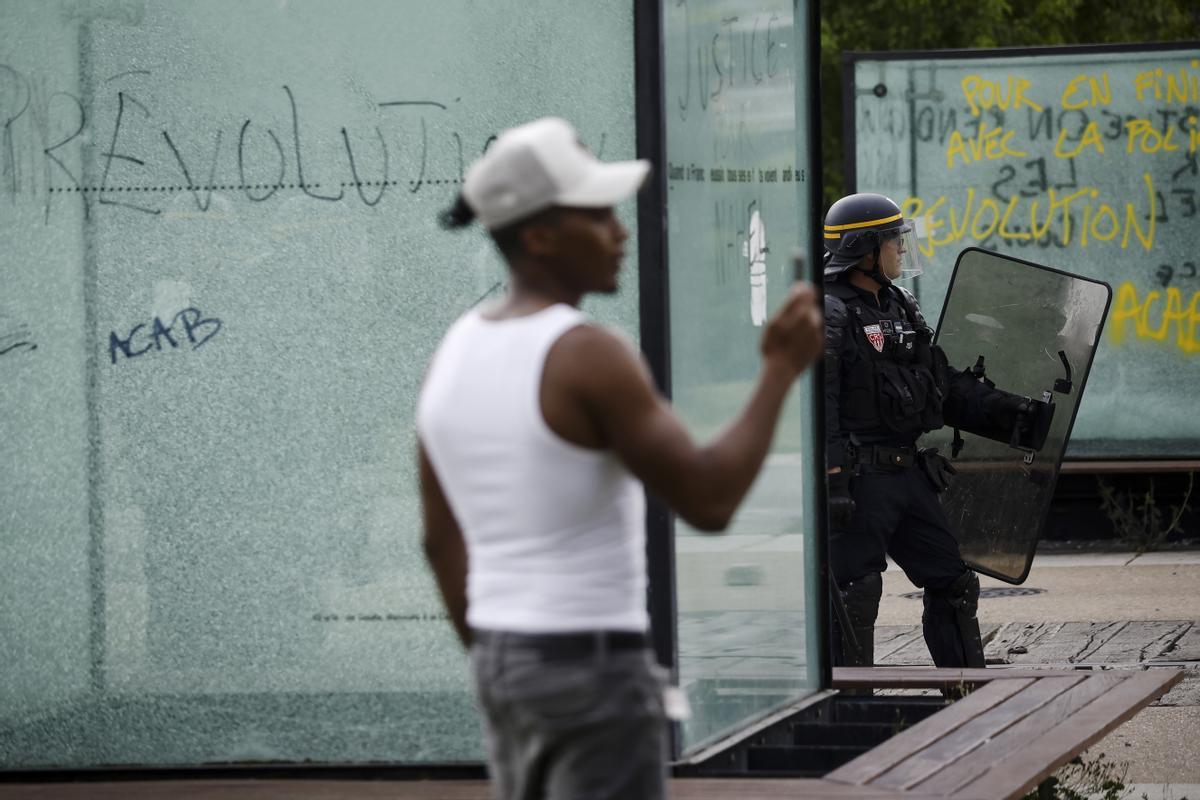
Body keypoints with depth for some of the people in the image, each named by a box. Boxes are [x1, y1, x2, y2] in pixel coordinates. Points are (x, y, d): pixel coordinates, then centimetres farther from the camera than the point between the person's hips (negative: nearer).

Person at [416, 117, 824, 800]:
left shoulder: (455, 355, 7)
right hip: (595, 668, -9)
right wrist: (782, 369, -13)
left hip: (509, 661, 9)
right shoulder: (591, 357, -19)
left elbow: (442, 540, 13)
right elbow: (709, 503, -21)